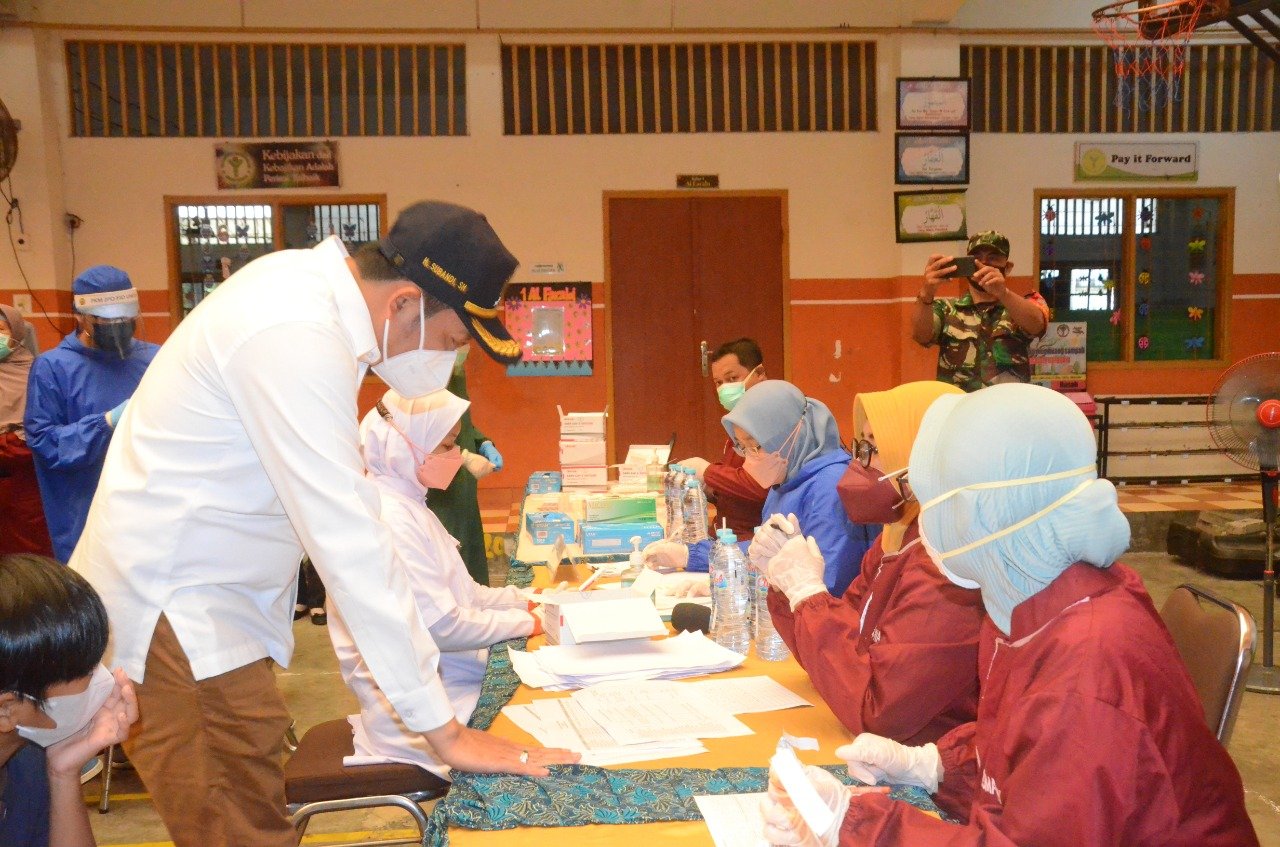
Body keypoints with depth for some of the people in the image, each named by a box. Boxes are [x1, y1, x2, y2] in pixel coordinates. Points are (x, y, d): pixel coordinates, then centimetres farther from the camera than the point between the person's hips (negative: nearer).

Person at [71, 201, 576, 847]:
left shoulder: (312, 277, 1)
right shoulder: (296, 340, -27)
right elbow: (350, 546, -29)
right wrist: (443, 730, -25)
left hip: (211, 595, 9)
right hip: (167, 614, -9)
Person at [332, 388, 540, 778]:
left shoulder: (407, 505, 10)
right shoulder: (389, 520, -23)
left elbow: (456, 592, 16)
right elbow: (441, 626, -24)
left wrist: (525, 600, 6)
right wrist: (525, 622, -13)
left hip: (446, 684, 10)